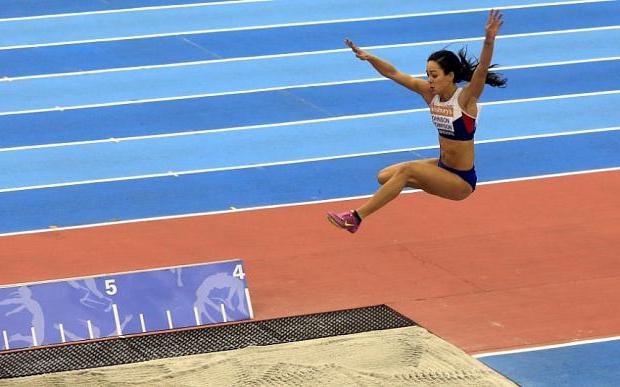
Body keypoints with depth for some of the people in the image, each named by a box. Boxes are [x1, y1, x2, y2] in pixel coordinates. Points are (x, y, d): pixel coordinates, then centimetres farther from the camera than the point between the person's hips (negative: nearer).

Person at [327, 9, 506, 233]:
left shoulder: (465, 98, -21)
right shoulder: (430, 93, -3)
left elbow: (482, 69, -38)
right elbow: (394, 74, -1)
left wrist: (489, 40, -55)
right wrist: (369, 58, -15)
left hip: (462, 180, -8)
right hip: (442, 167, 8)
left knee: (407, 170, -24)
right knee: (384, 177, 4)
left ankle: (355, 218, -22)